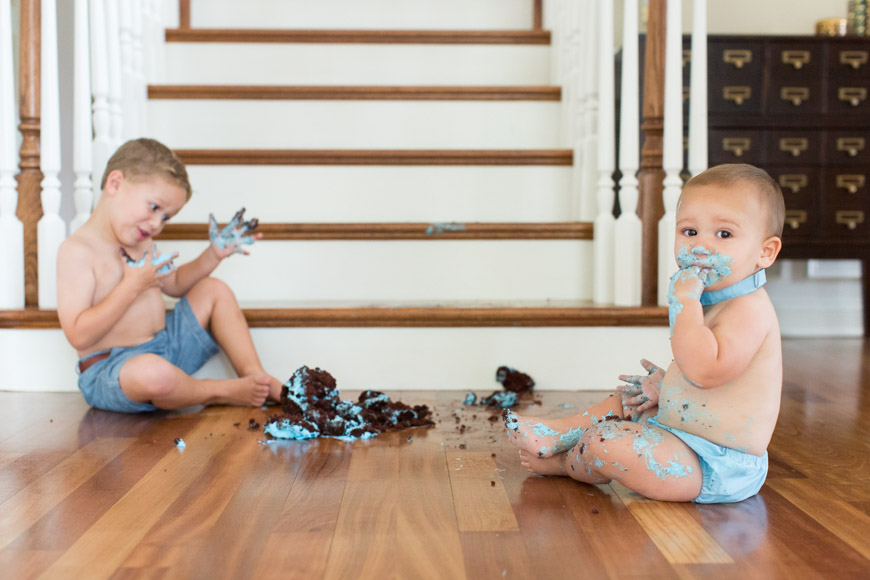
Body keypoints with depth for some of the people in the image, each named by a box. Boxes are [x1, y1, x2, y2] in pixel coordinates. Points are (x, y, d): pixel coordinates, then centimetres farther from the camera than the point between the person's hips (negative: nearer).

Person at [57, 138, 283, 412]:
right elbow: (78, 336, -26)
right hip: (111, 369, -9)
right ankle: (221, 393, -11)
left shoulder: (141, 242, 9)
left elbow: (175, 284, 27)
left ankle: (258, 378, 0)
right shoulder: (77, 251, -18)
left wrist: (214, 254, 12)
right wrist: (132, 286, -27)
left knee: (214, 290, 11)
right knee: (155, 373, -42)